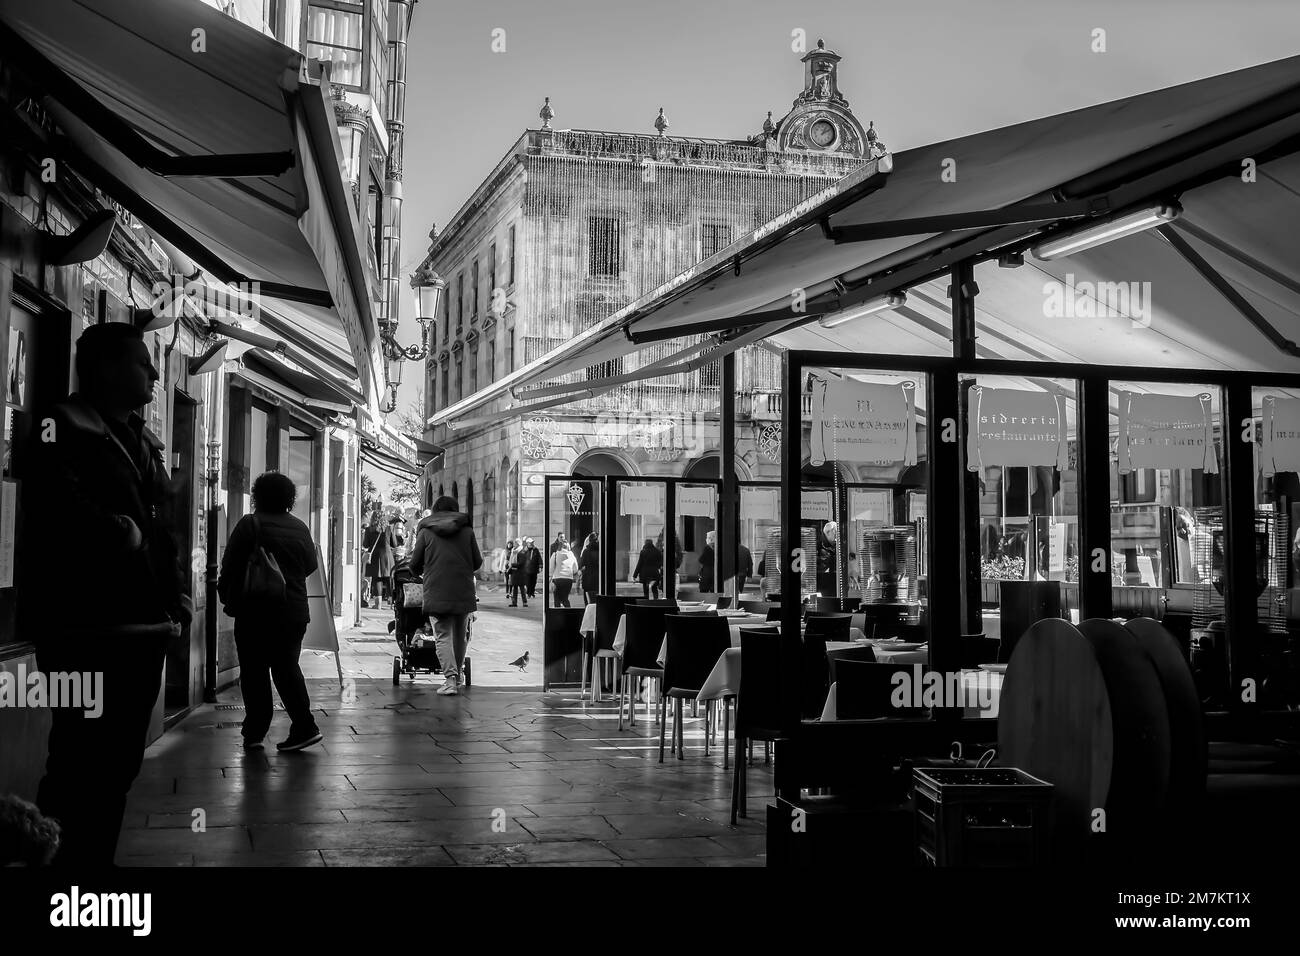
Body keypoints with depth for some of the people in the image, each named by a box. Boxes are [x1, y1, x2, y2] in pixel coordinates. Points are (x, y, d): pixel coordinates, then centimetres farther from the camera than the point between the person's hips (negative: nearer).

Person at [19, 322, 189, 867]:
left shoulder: (144, 443, 20)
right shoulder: (64, 427, -6)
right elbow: (52, 501, -24)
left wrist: (176, 593, 12)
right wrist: (119, 532, -13)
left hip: (142, 623, 9)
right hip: (86, 627, -8)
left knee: (121, 759, 14)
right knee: (82, 759, -6)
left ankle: (97, 858, 25)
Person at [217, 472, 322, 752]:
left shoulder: (249, 524, -7)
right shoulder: (300, 528, 6)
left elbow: (229, 566, -6)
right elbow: (310, 565, 14)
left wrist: (227, 596, 7)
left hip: (255, 611, -4)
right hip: (294, 611, 4)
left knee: (254, 671, 3)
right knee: (287, 668, 11)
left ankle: (254, 732, 5)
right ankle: (304, 726, 2)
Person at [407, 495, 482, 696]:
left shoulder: (425, 532, 4)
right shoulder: (467, 531, 8)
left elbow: (414, 565, 6)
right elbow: (478, 562, 11)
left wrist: (421, 572, 30)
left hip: (437, 593, -2)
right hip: (464, 592, 2)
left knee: (443, 636, 0)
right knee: (460, 636, 16)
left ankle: (450, 677, -16)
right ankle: (457, 677, 25)